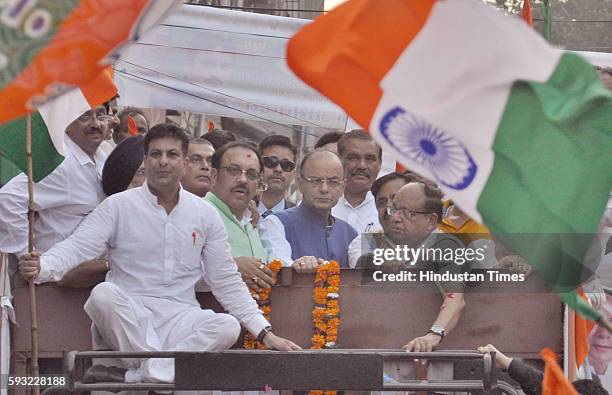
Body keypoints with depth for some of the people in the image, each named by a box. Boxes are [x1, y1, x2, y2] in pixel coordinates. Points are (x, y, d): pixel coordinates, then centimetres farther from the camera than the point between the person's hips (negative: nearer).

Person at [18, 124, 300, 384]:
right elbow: (77, 247, -8)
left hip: (181, 319, 2)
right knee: (103, 294, -34)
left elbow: (226, 282, 14)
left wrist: (265, 333, 8)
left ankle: (131, 373, -32)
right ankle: (160, 371, -30)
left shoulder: (205, 215, 11)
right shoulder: (118, 206, 4)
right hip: (127, 319, -2)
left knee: (228, 326, -29)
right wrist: (42, 267, -31)